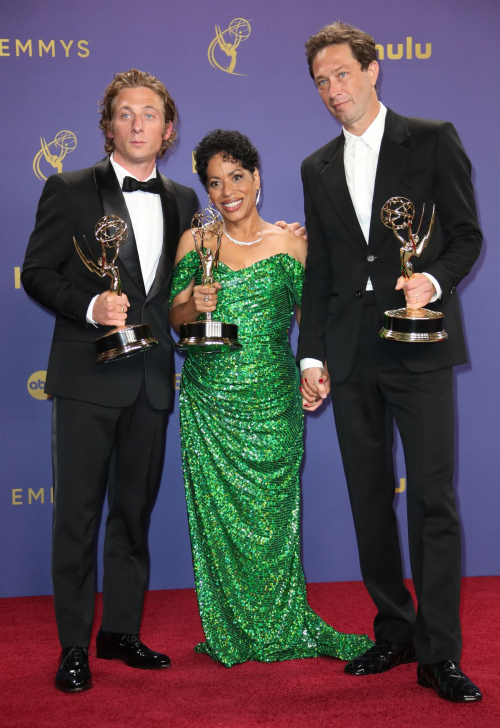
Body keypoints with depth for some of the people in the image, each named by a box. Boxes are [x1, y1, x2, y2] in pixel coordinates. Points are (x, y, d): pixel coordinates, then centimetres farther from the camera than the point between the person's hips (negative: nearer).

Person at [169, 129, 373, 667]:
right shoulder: (194, 242, 5)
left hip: (271, 397, -1)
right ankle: (230, 632, 19)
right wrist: (195, 304, -13)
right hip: (209, 399, 1)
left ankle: (281, 628, 19)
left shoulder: (289, 243, 2)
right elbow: (175, 316, 8)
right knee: (218, 513, 4)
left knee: (270, 513, 1)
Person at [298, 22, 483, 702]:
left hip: (419, 345, -4)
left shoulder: (432, 139, 3)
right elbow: (318, 272, 15)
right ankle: (394, 633, 22)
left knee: (433, 499, -7)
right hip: (351, 354, 5)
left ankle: (440, 653, 0)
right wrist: (312, 355, 8)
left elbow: (467, 234, 2)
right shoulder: (318, 168, 15)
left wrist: (434, 280, -18)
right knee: (369, 499, 9)